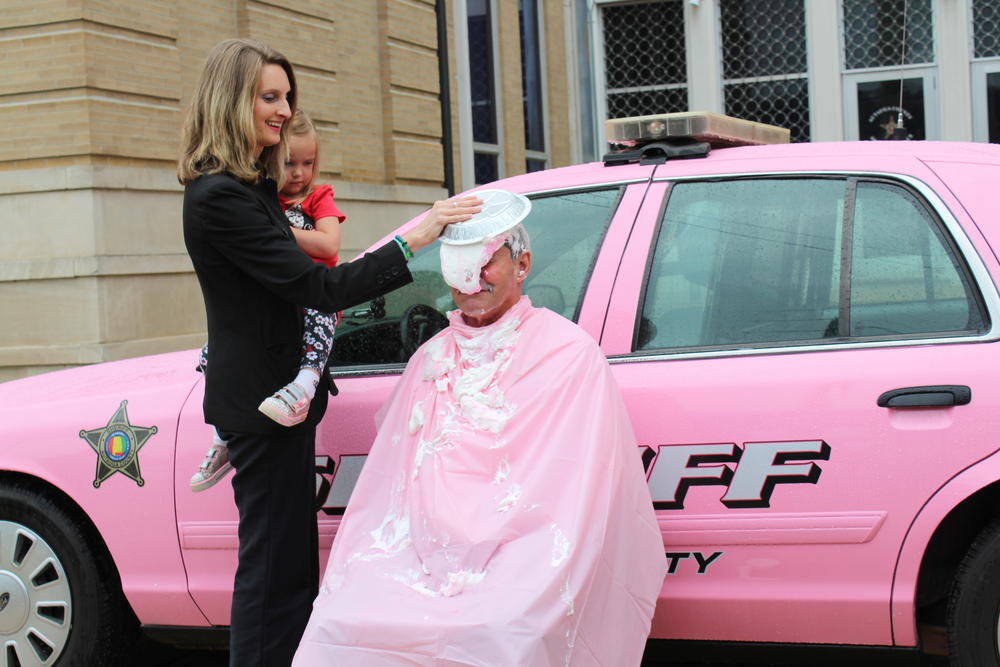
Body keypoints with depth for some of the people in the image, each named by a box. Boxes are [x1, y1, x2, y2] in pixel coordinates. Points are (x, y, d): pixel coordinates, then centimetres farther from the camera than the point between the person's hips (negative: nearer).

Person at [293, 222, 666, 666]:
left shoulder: (571, 354, 2)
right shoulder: (431, 358, 20)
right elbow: (383, 490, 22)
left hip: (517, 559, -4)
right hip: (419, 558, 4)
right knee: (335, 624, -22)